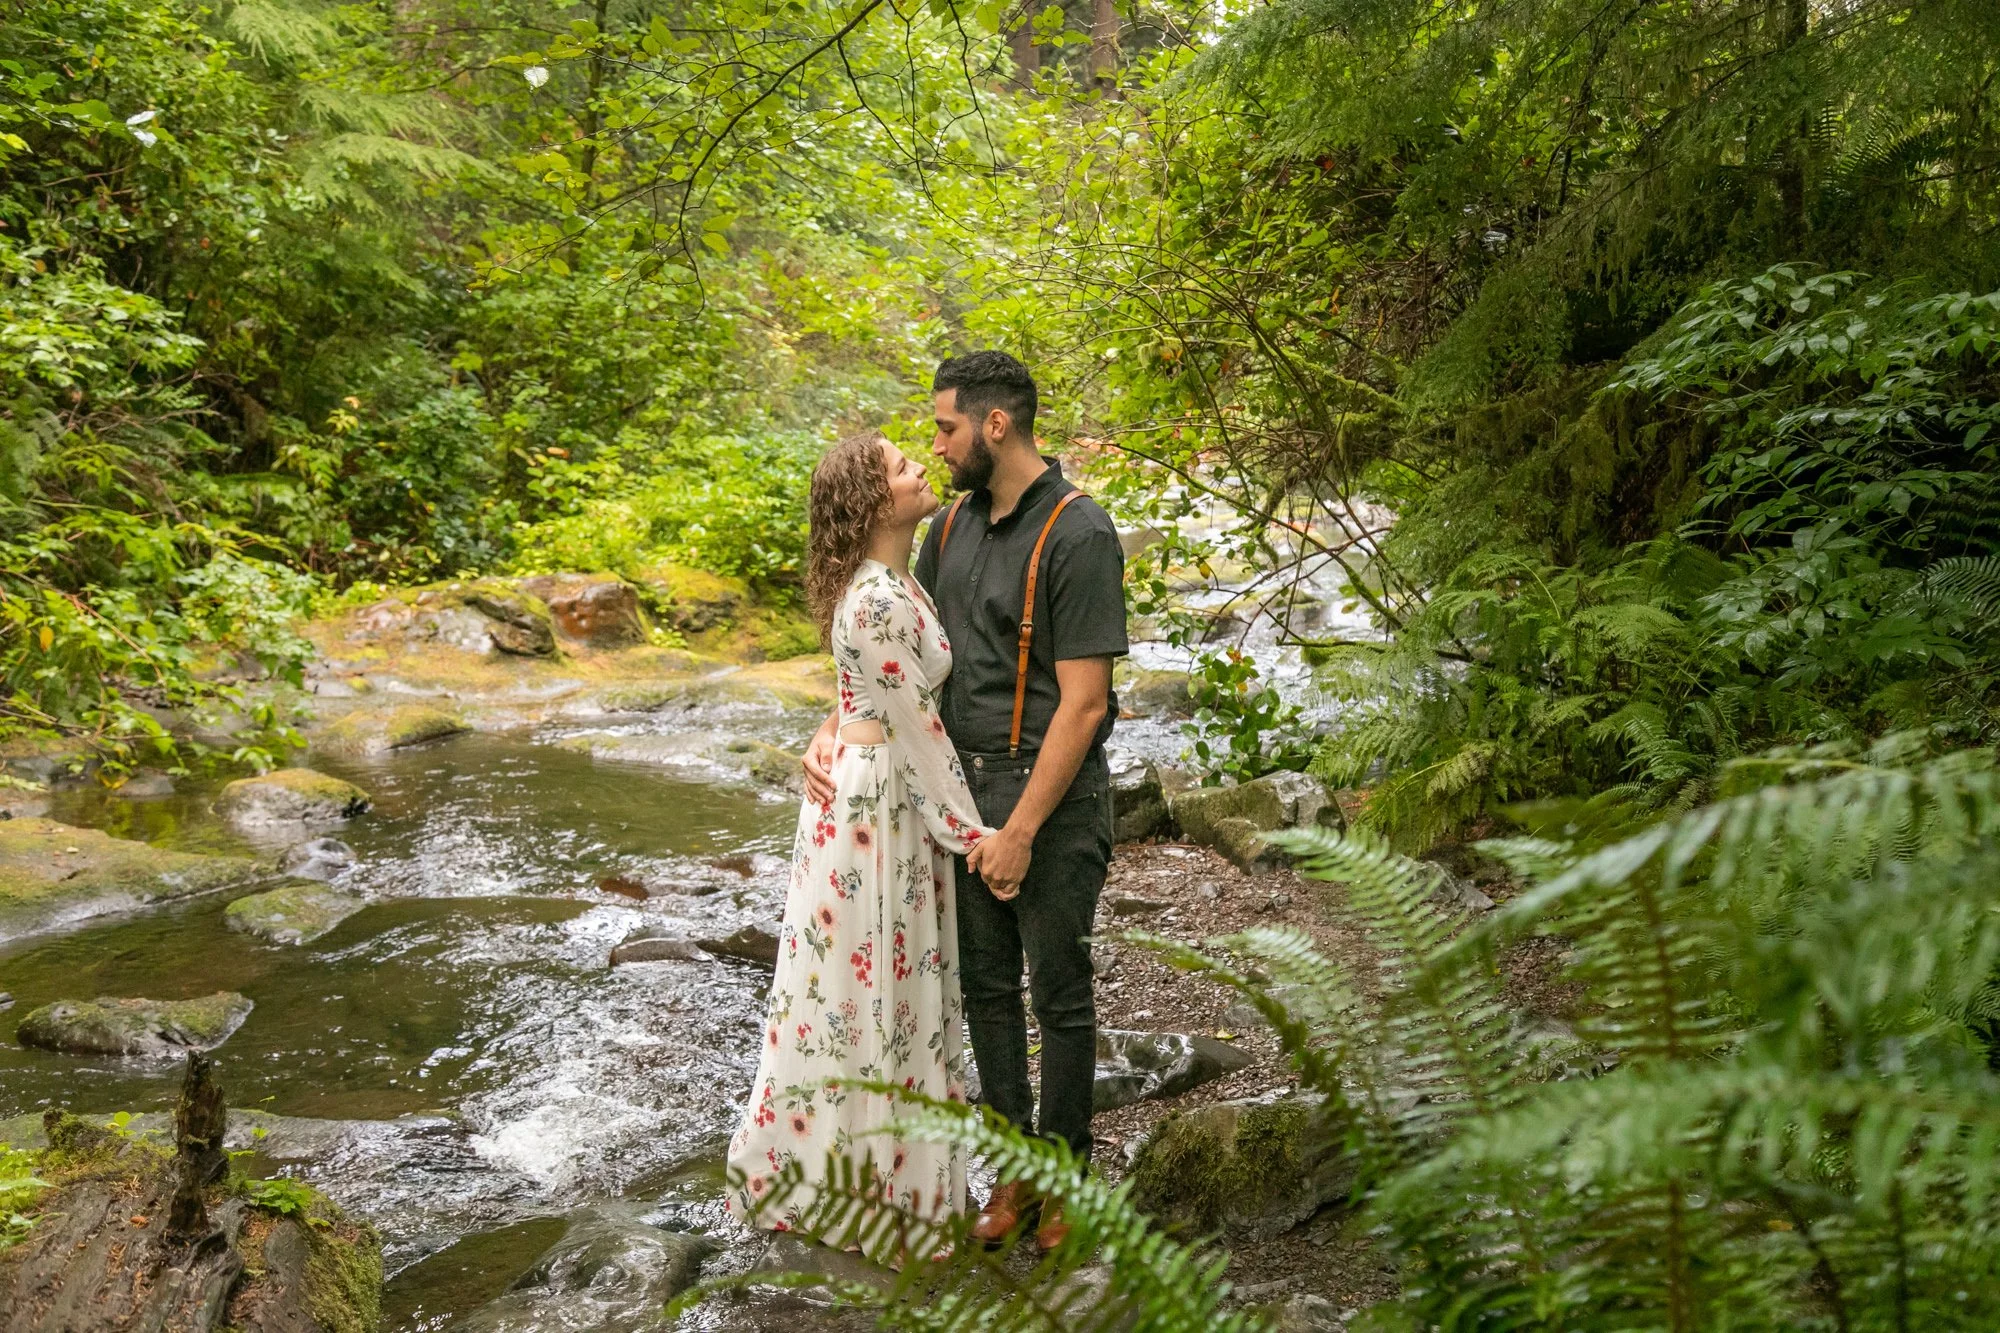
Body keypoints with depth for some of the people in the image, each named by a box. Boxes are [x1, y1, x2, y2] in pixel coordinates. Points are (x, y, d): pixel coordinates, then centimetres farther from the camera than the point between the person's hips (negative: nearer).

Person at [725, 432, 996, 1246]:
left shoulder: (893, 581, 7)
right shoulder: (877, 600, -23)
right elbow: (914, 722, -20)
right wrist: (970, 830, -14)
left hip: (890, 792, 10)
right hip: (874, 797, -10)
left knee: (891, 979, 18)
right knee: (868, 979, 2)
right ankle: (859, 1179, 17)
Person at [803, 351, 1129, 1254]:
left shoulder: (1078, 536, -16)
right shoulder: (954, 525, 7)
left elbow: (1083, 705, -19)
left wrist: (1020, 830, -19)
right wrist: (832, 731, -3)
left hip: (1052, 795, -7)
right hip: (964, 784, 7)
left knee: (1059, 993, 7)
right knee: (986, 984, 14)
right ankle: (1015, 1168, 28)